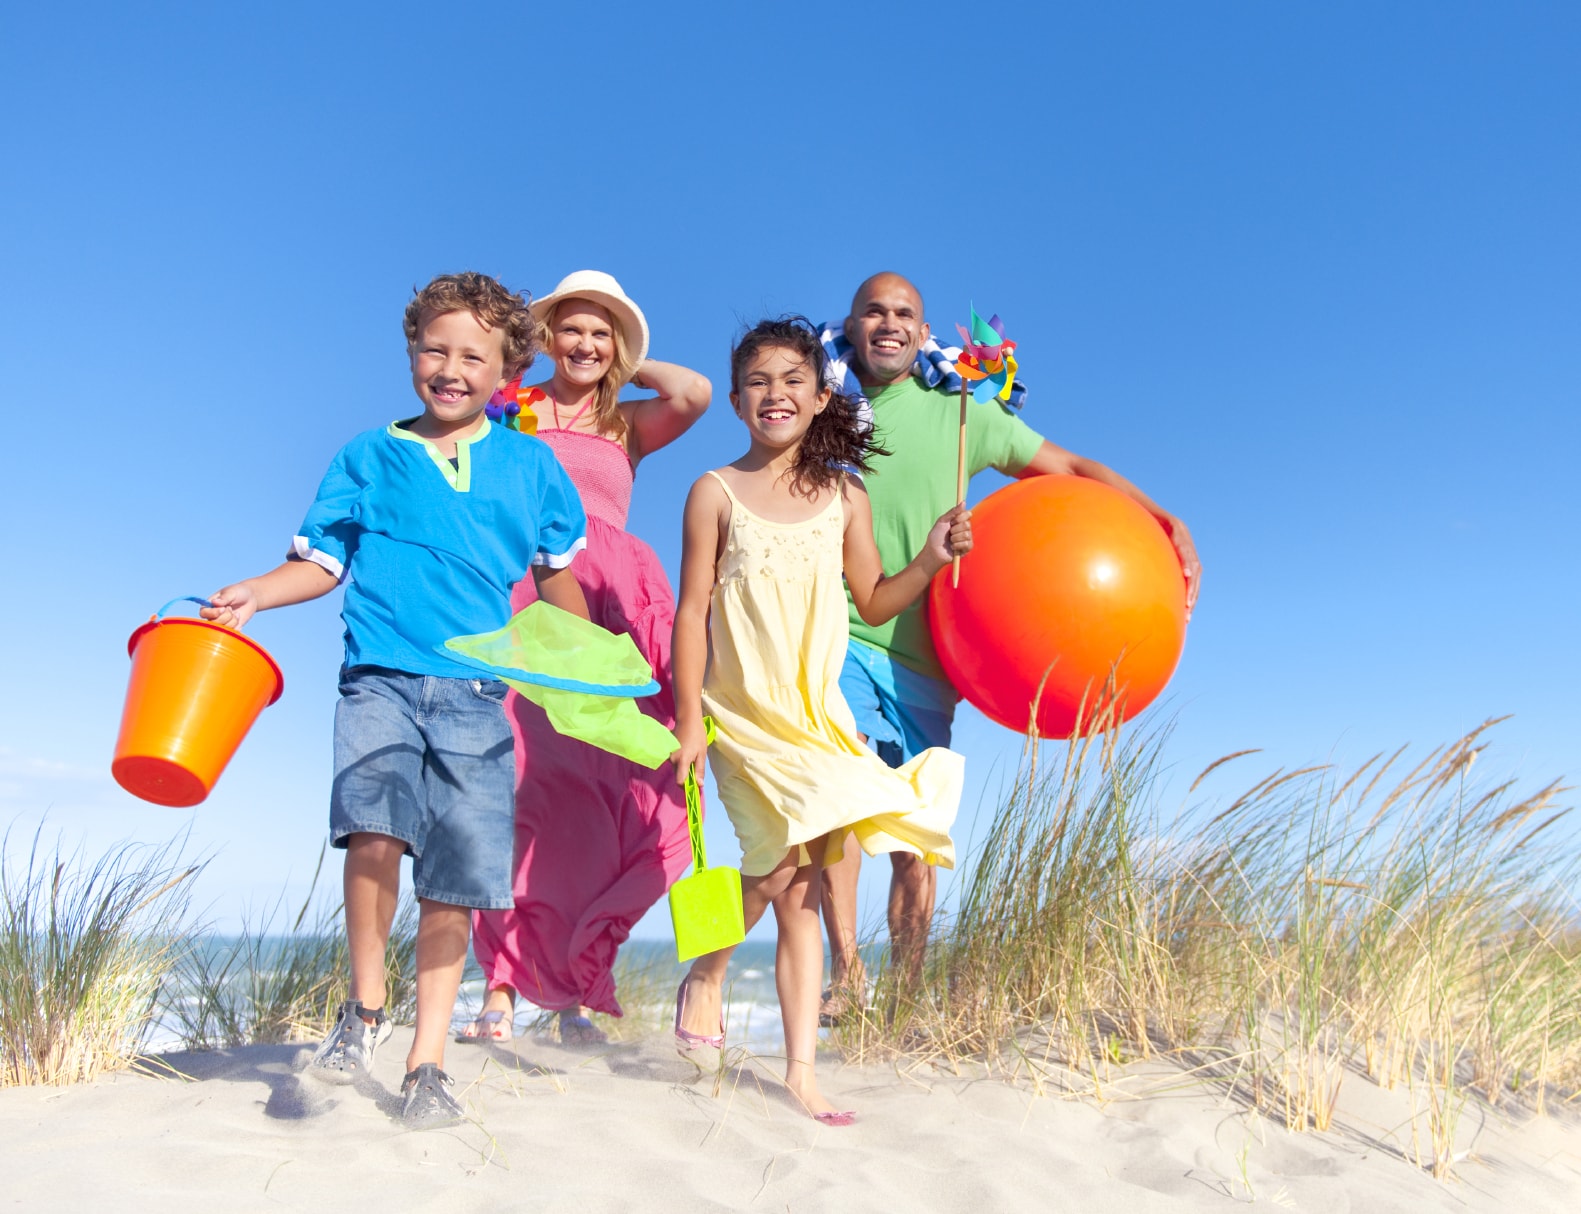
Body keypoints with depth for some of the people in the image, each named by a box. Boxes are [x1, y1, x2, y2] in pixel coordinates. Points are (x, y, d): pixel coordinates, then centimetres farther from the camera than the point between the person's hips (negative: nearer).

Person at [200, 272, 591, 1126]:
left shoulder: (530, 464, 12)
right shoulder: (370, 456, 10)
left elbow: (555, 576, 19)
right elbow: (323, 560, 13)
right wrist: (254, 594, -4)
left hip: (477, 693, 1)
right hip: (380, 678, -1)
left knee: (455, 881, 2)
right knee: (376, 830, -25)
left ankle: (426, 1060, 19)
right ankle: (364, 1007, 1)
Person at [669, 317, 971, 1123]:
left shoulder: (843, 498, 8)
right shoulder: (717, 493, 0)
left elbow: (874, 603, 13)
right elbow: (692, 611, -2)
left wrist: (931, 558, -3)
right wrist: (687, 721, -7)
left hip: (819, 710, 3)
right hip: (743, 712, -3)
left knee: (799, 884, 4)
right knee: (787, 861, -15)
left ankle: (800, 1068, 12)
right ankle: (704, 974, 15)